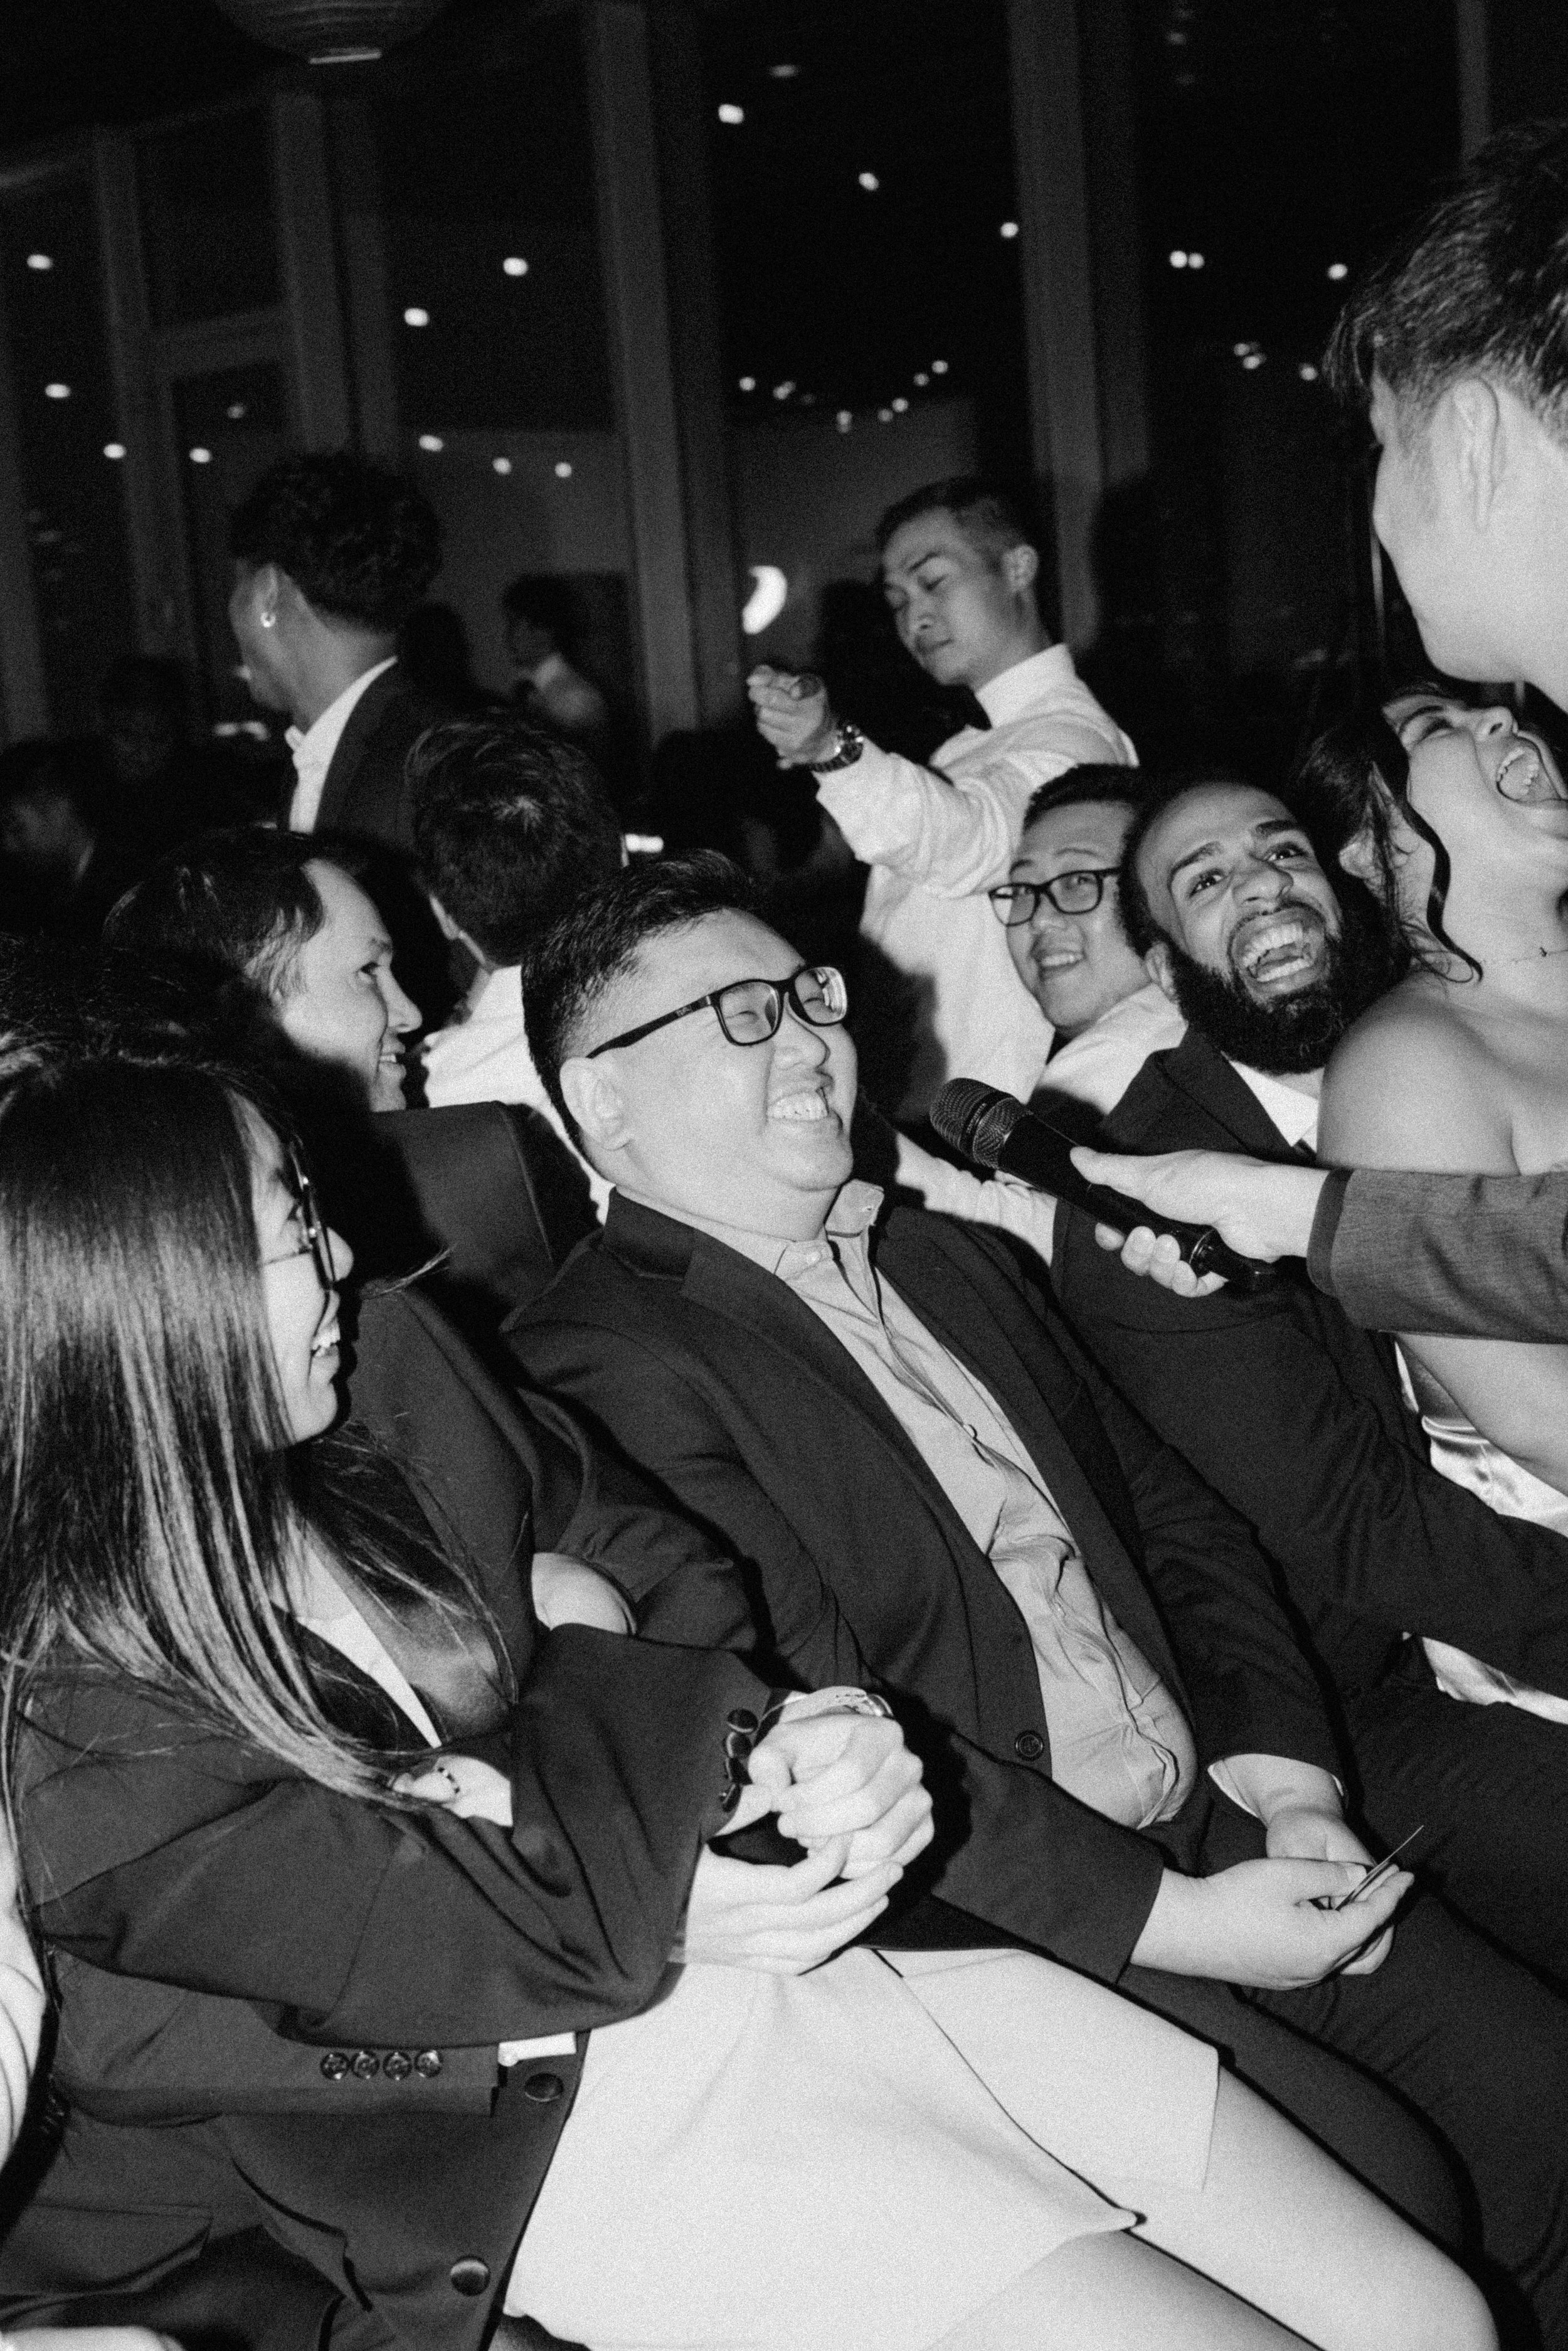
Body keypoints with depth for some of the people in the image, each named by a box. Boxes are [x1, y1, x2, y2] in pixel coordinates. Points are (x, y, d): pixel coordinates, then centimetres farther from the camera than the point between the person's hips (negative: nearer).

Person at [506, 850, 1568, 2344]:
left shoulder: (956, 1265, 16)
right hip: (982, 1927, -7)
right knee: (1384, 2192, -18)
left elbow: (1179, 1525, 17)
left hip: (1220, 1832, 8)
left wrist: (1289, 1783, 0)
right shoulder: (601, 1366, -12)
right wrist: (1171, 1917, -17)